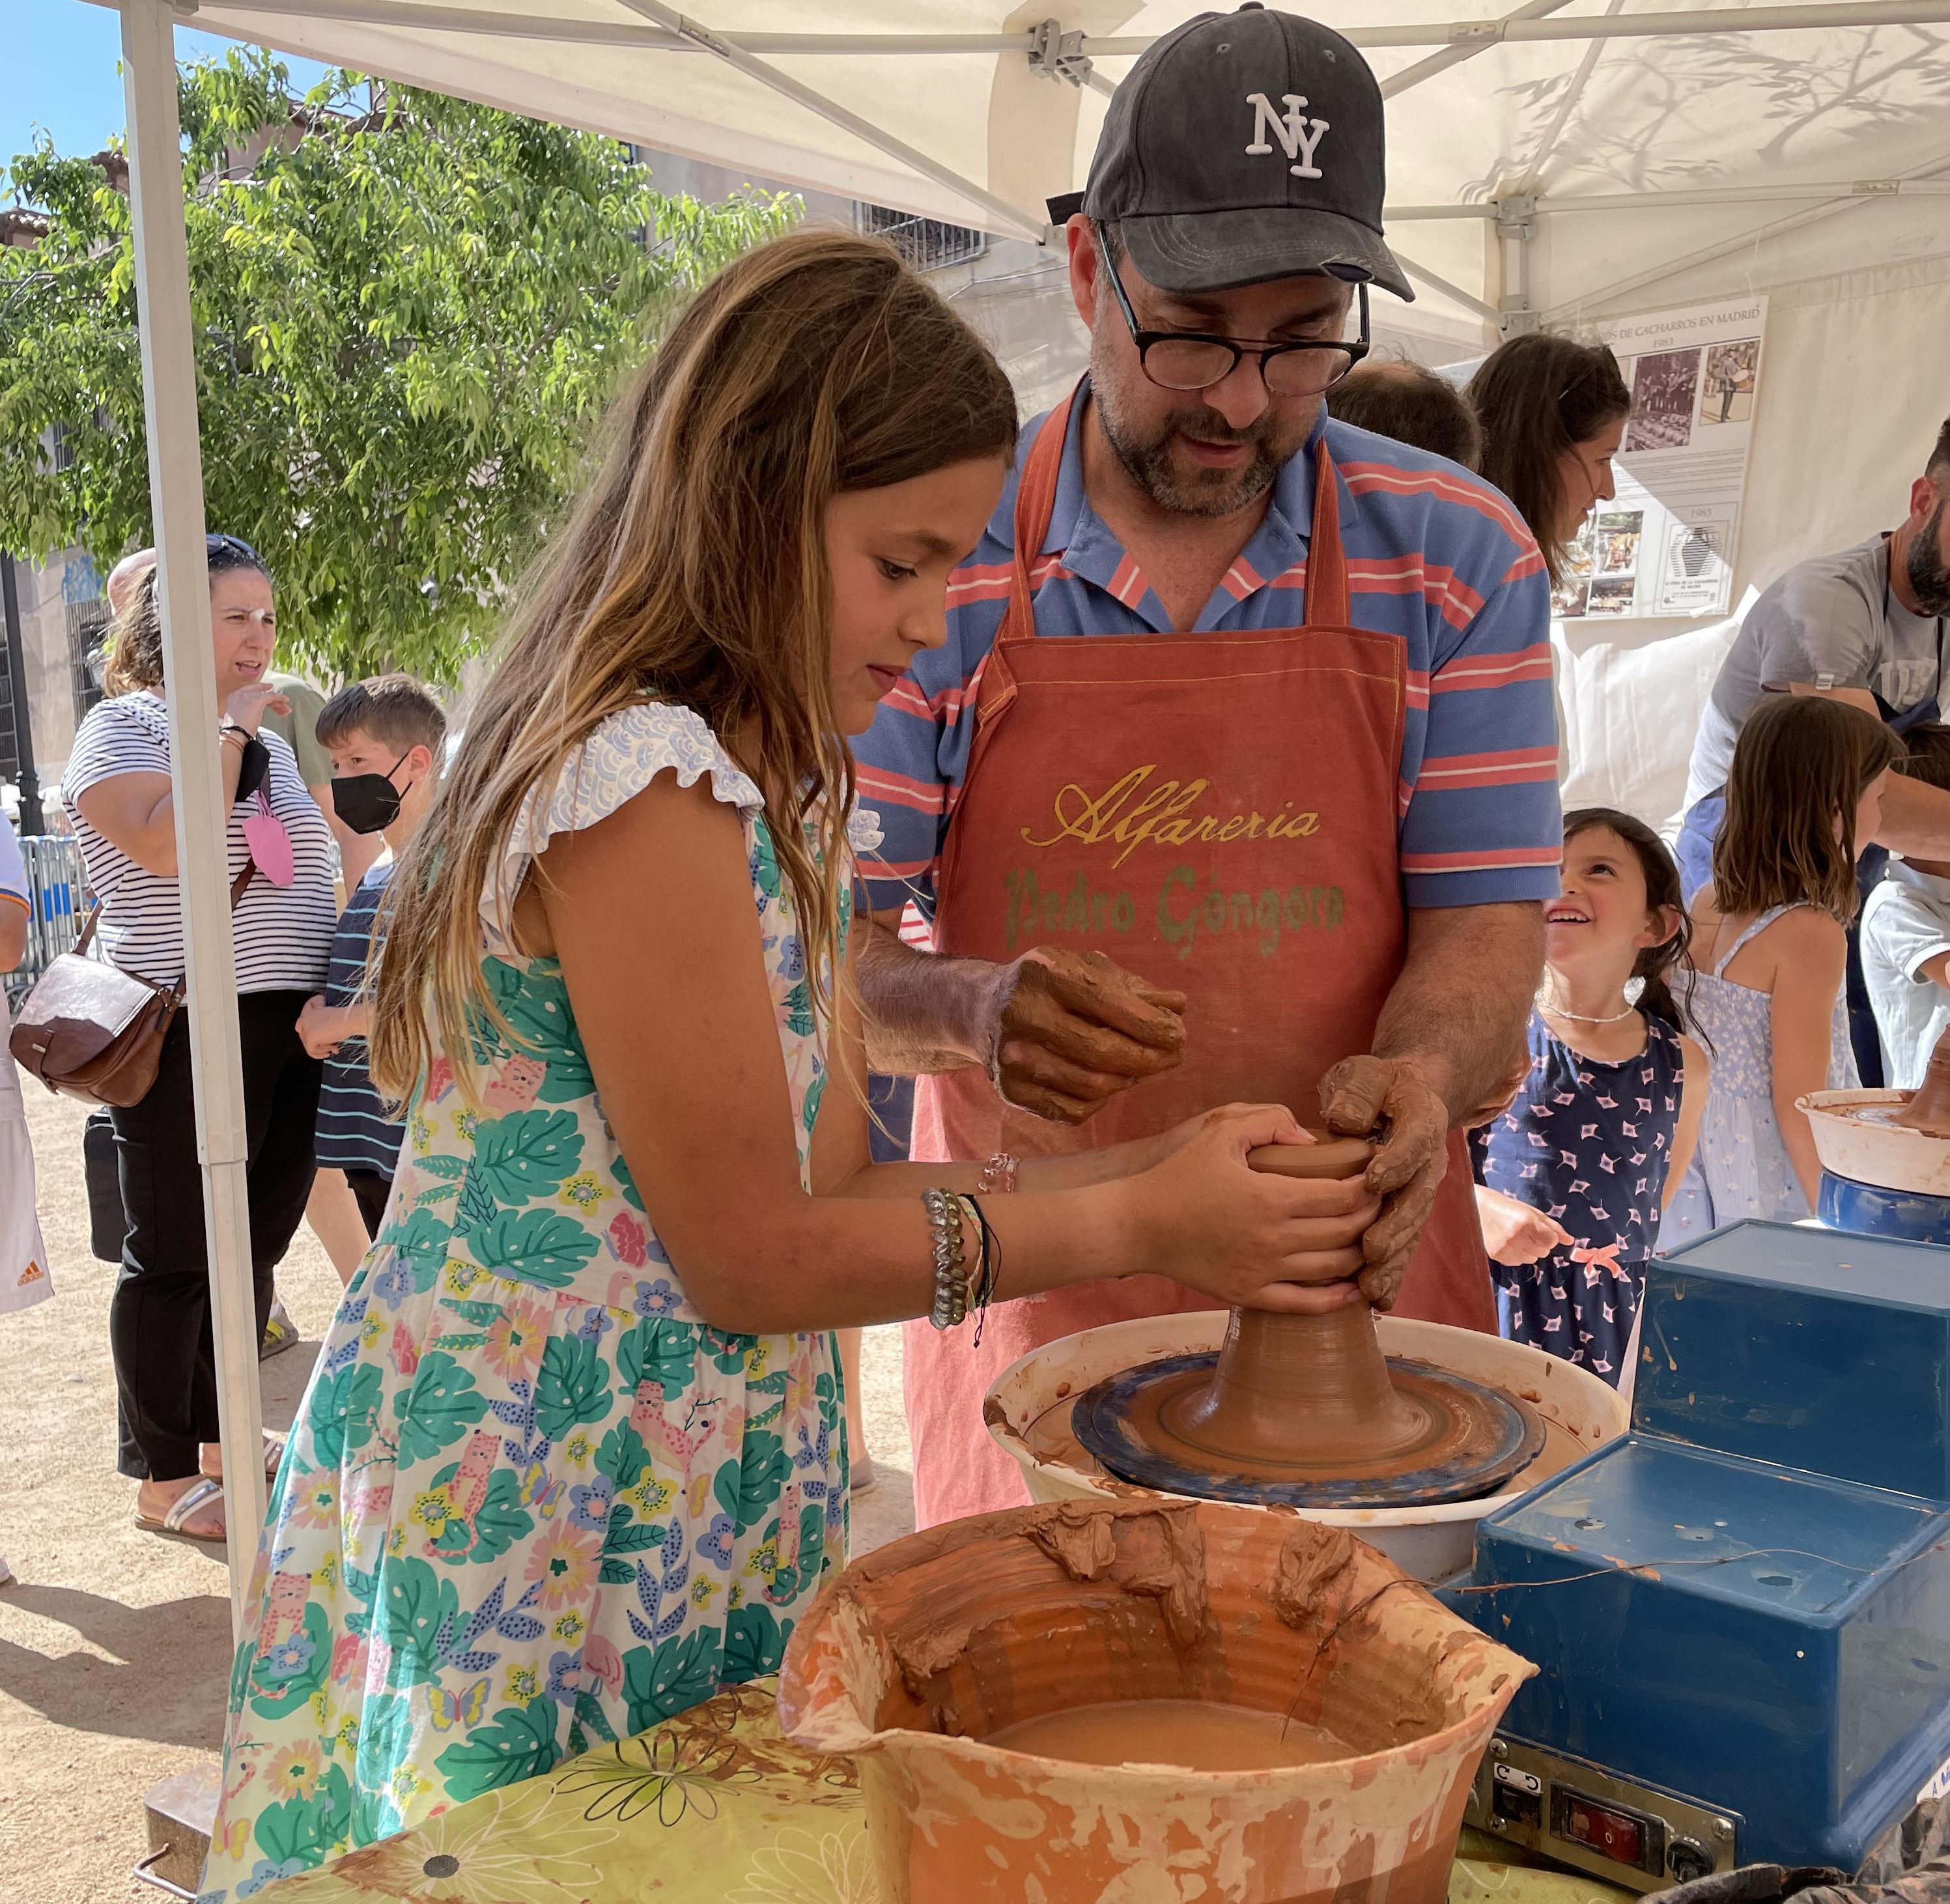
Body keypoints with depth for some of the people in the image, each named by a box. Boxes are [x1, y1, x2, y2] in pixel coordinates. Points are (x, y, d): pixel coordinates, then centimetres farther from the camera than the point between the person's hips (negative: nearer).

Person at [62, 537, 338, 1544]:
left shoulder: (269, 738, 17)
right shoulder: (123, 725, -6)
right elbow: (167, 847, -23)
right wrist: (226, 732, -15)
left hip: (288, 1027, 7)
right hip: (189, 1033, -7)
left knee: (253, 1246, 14)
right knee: (174, 1255, 2)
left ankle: (225, 1442, 29)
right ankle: (163, 1479, 14)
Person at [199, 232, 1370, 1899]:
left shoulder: (773, 788, 8)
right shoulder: (644, 779, -21)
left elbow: (835, 1181, 5)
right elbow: (751, 1255, -19)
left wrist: (1163, 1174, -3)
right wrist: (1136, 1221, -12)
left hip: (696, 1497, 9)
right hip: (545, 1511, -9)